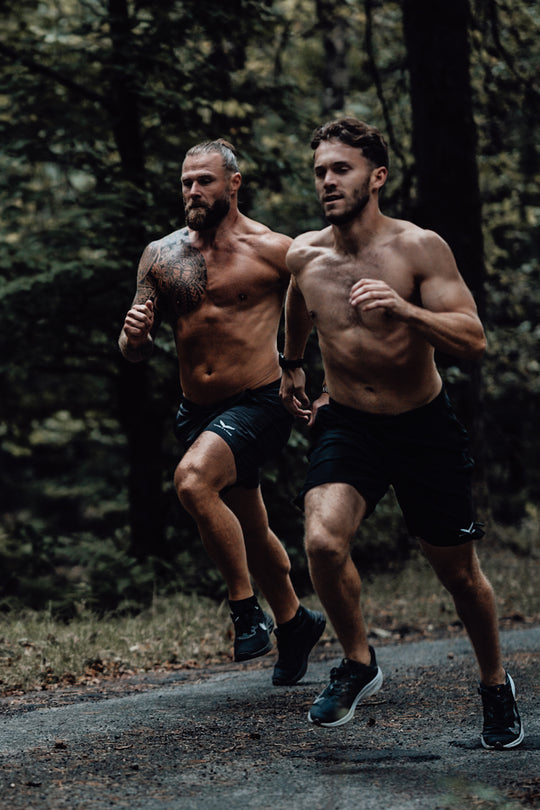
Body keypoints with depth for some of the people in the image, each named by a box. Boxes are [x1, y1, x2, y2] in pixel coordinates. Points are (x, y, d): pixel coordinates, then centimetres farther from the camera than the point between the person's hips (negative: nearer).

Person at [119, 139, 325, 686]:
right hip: (196, 412, 6)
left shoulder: (272, 251, -9)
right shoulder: (159, 256, 5)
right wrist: (134, 337, -15)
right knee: (249, 531, 18)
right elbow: (134, 352, 9)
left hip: (257, 405, -6)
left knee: (193, 480, -31)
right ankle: (294, 623, 42)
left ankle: (246, 608, -15)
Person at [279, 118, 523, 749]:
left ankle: (496, 685, 36)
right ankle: (358, 662, 1)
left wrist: (402, 309, -38)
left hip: (423, 426, -2)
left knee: (458, 573, 9)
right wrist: (291, 371, 29)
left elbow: (473, 339, -23)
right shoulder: (302, 255, -5)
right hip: (346, 424, 2)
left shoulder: (420, 248, -16)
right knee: (322, 542, -25)